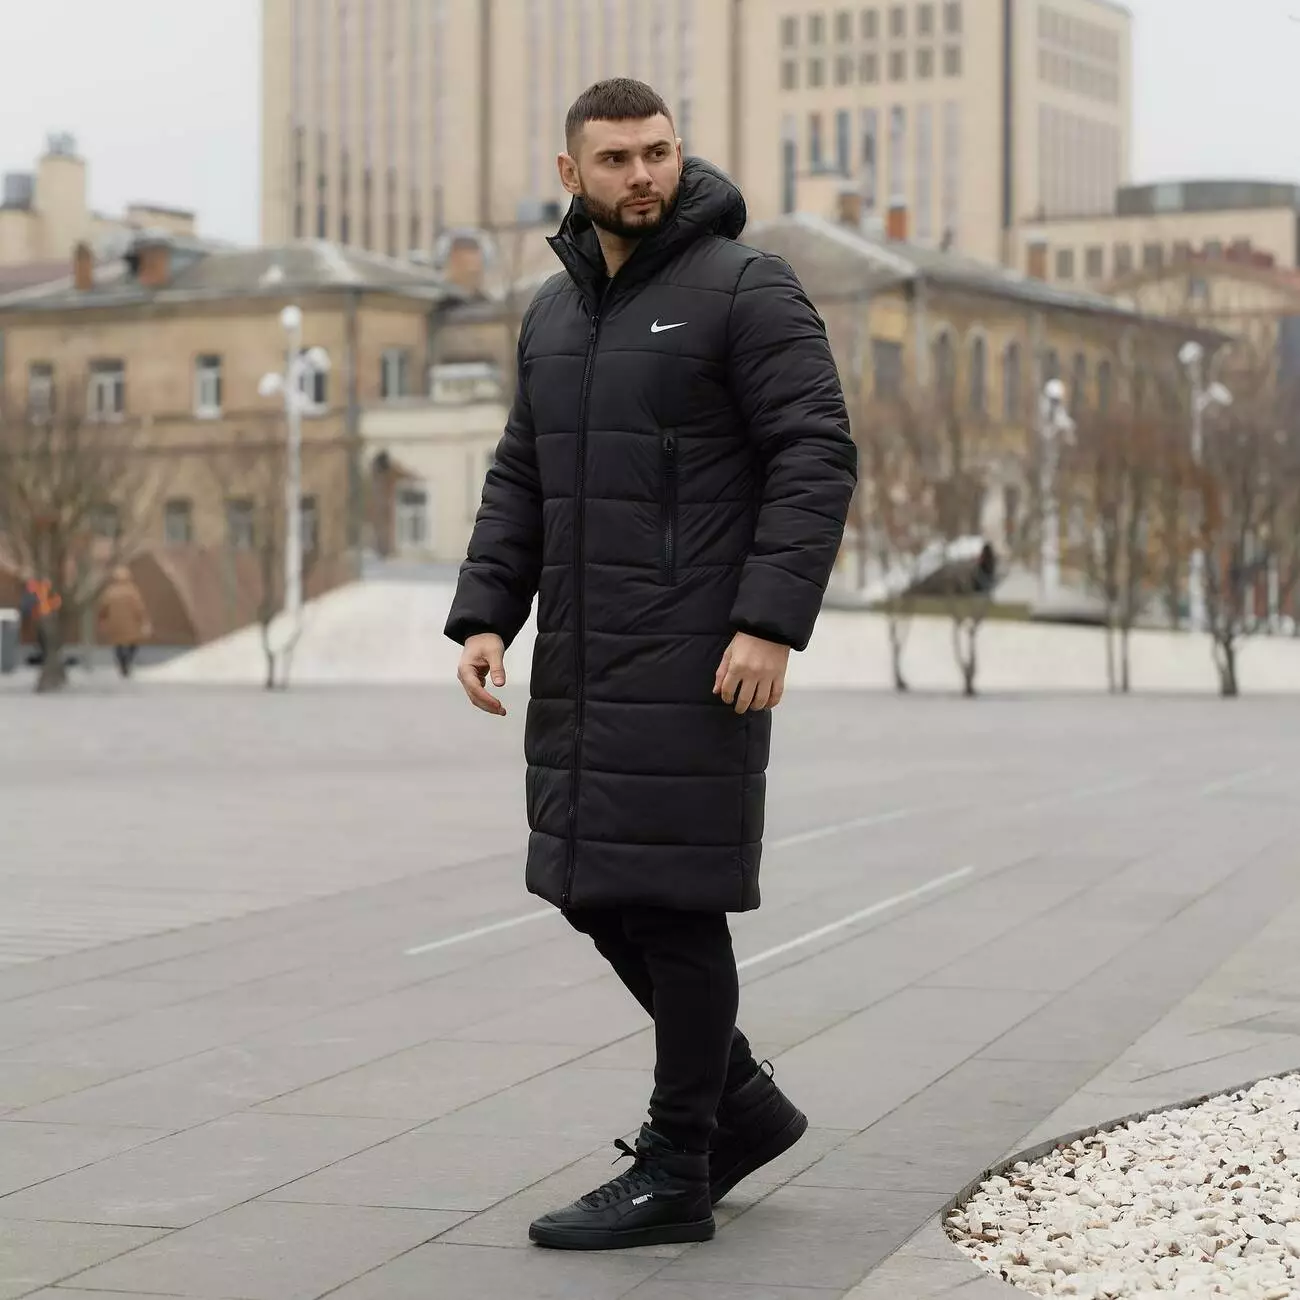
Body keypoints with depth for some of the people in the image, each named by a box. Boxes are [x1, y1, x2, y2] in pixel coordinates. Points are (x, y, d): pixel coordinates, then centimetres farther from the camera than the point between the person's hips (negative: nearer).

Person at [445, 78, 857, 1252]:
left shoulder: (747, 289, -8)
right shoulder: (557, 311, 14)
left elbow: (817, 462, -14)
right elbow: (522, 486, 15)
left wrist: (771, 623, -23)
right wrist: (484, 618, 2)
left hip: (698, 654, -7)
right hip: (587, 658, 8)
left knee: (671, 896, -5)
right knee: (596, 890, 10)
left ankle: (675, 1174, 5)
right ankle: (739, 1102, 25)